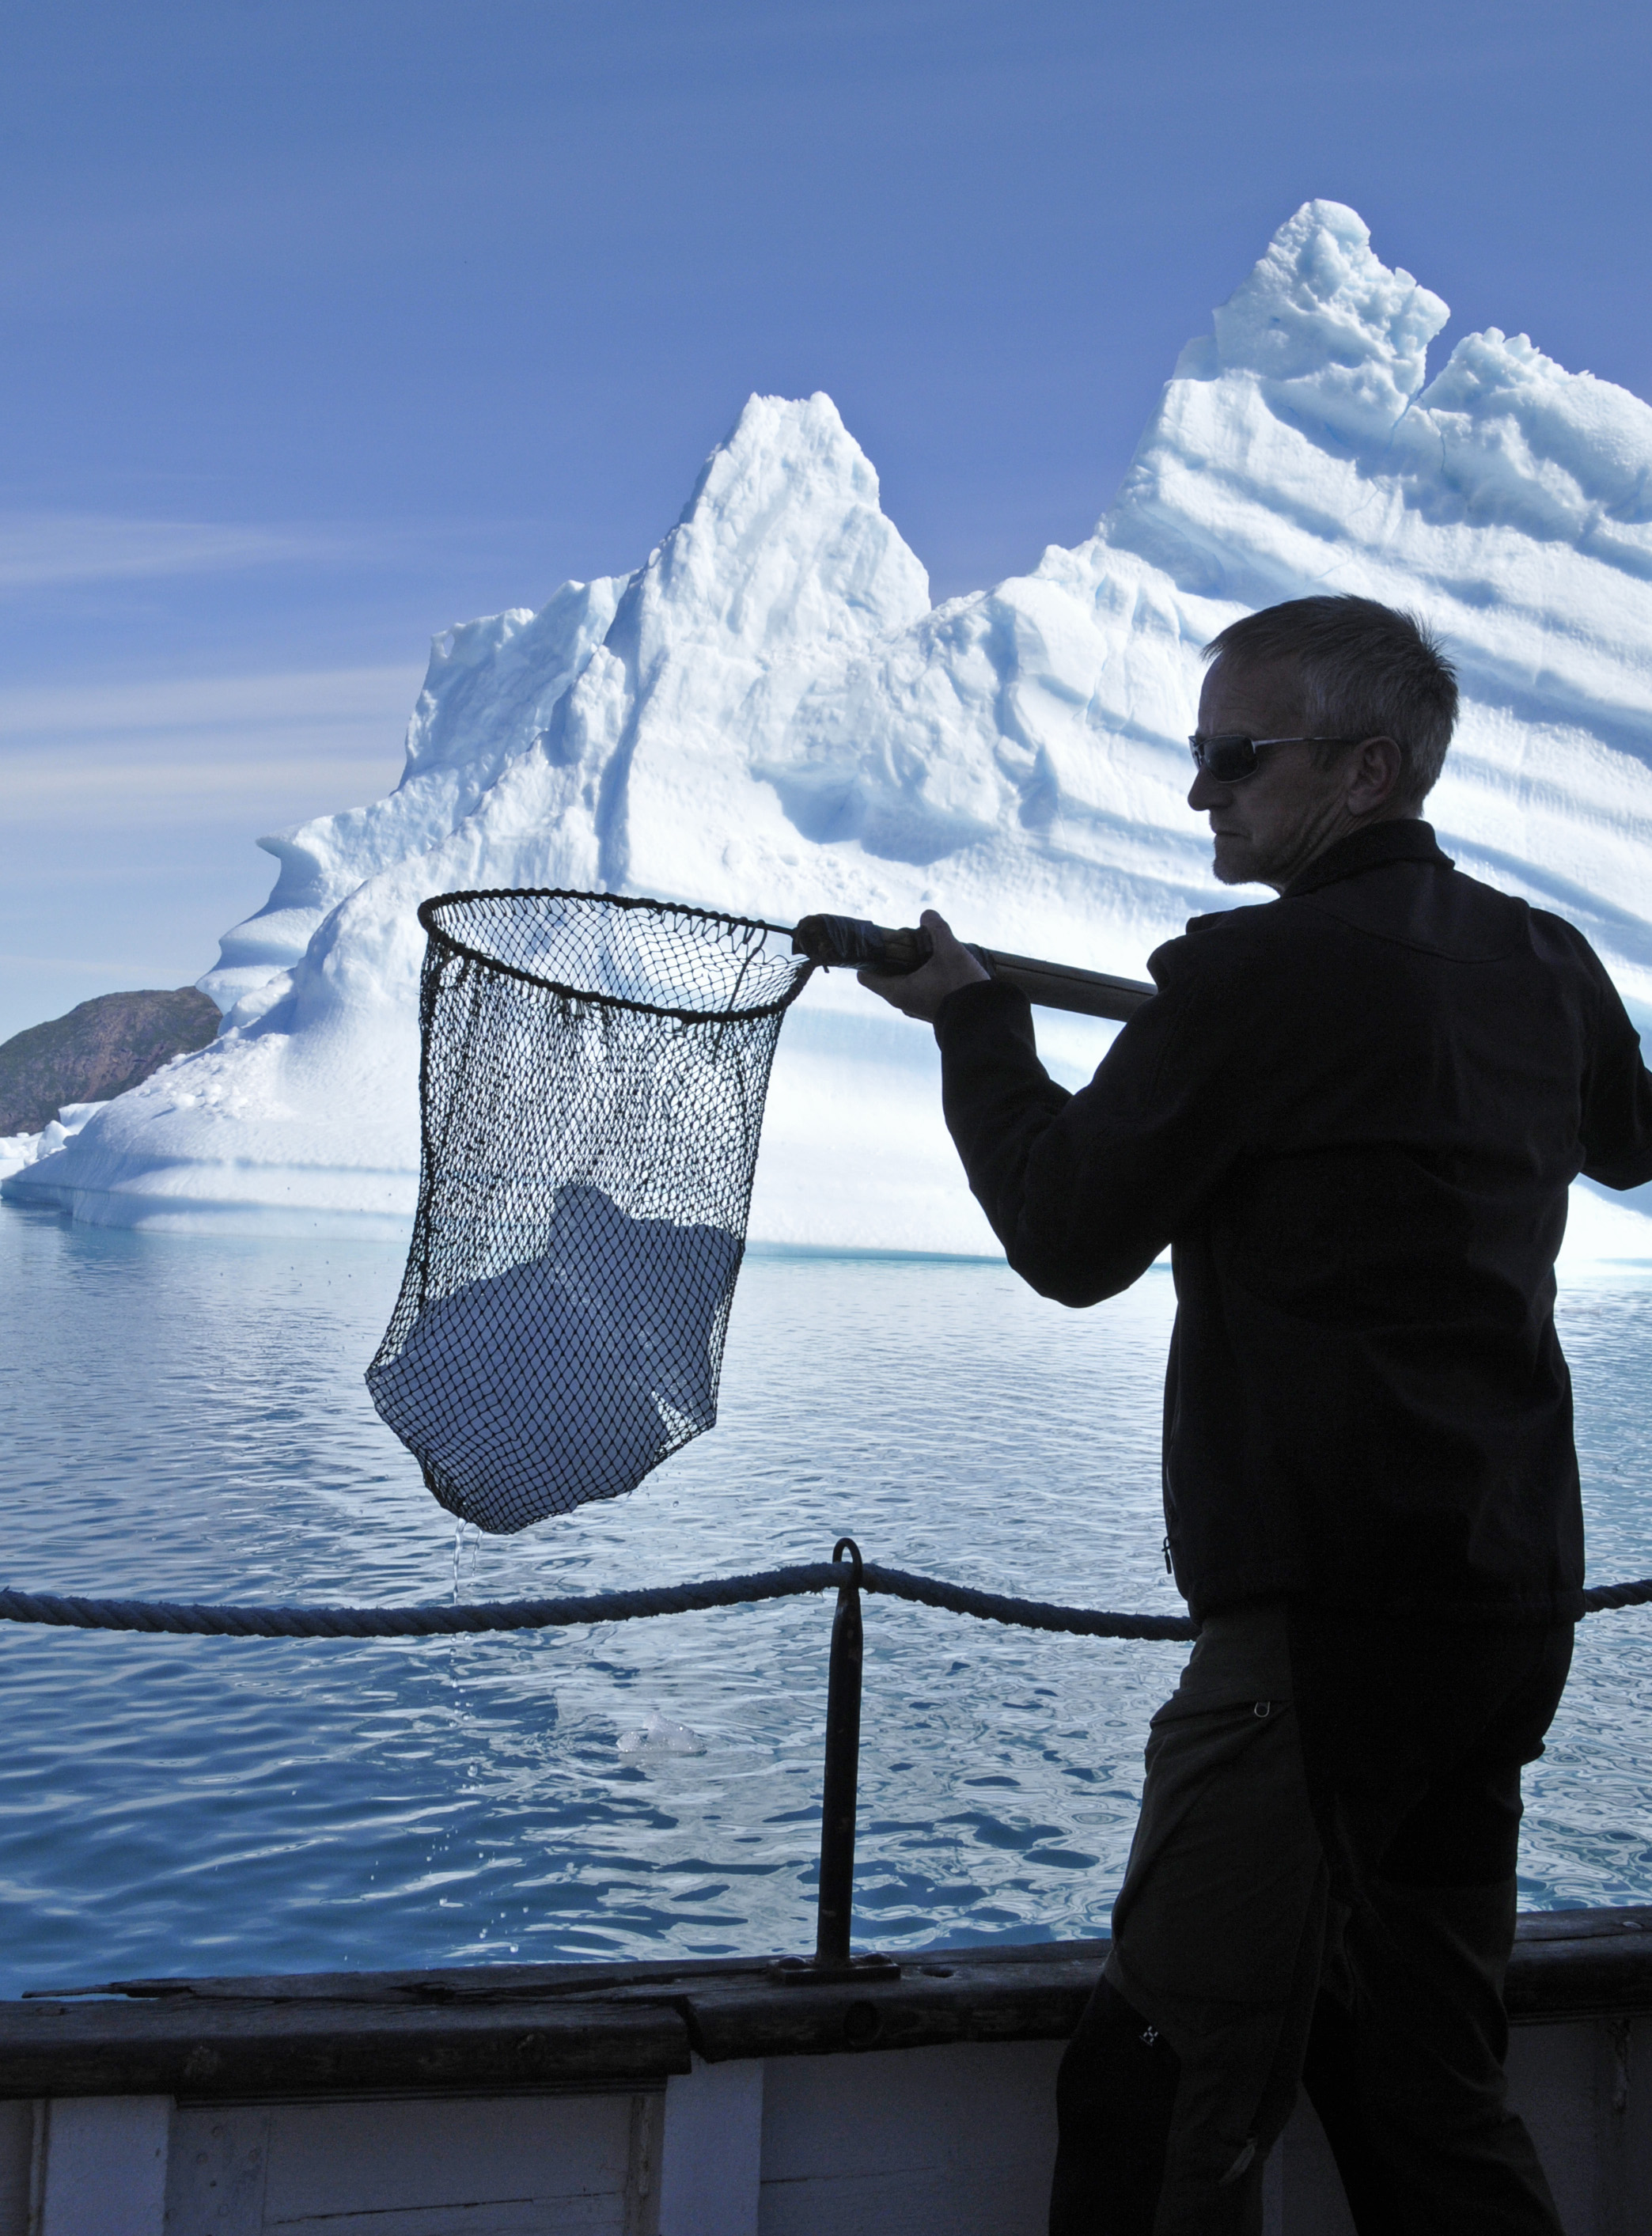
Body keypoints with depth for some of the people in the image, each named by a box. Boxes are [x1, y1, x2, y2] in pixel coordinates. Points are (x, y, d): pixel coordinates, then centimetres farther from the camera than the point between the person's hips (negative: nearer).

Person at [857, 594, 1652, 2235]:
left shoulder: (1259, 974, -13)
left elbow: (1070, 1238, -5)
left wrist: (972, 1021, 8)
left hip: (1324, 1621, -8)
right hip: (1515, 1608, 9)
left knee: (1166, 2093, -2)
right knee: (1421, 2080, 17)